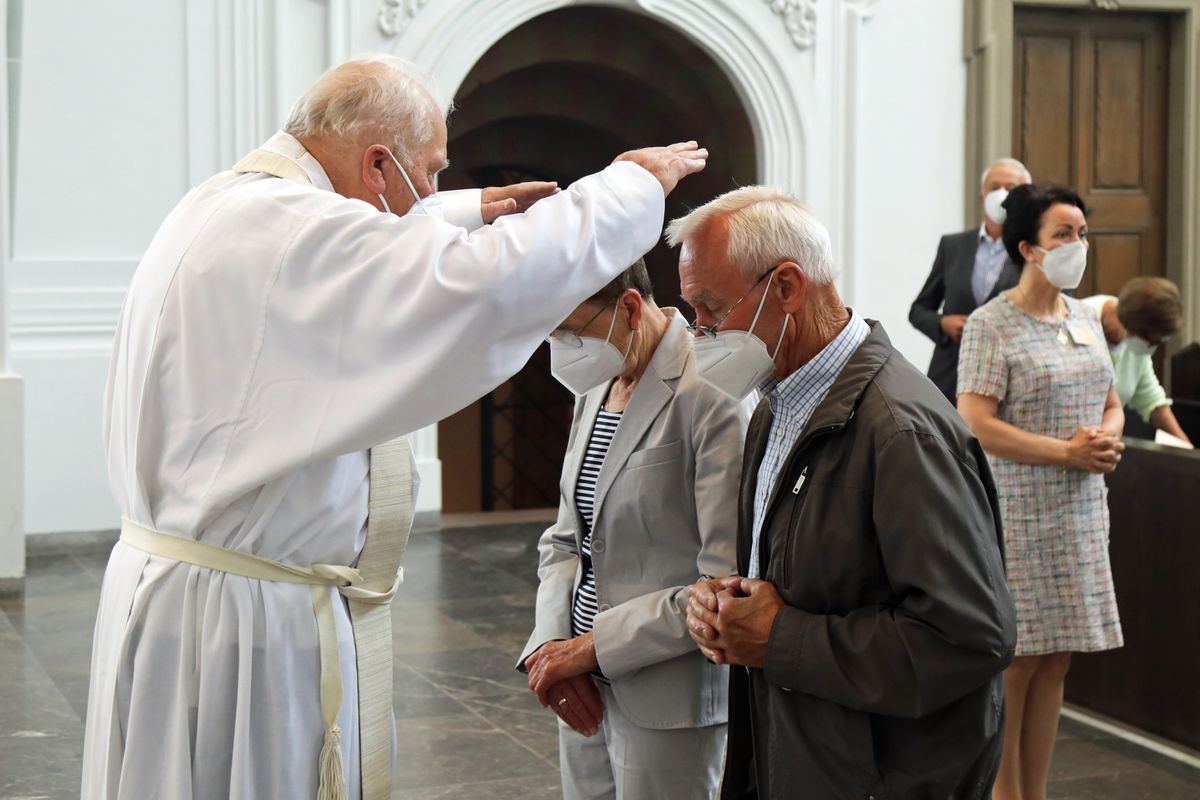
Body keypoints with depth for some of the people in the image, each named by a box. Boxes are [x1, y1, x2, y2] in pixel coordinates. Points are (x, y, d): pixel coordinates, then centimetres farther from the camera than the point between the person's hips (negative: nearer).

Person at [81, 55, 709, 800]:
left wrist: (471, 209, 39)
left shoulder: (224, 204, 10)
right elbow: (499, 282, -31)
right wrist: (635, 184, -16)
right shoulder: (292, 230, -22)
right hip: (243, 618, -10)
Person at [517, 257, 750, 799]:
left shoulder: (709, 399, -16)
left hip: (666, 702, -7)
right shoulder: (596, 388, 9)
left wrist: (593, 645, -16)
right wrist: (550, 643, -2)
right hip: (587, 693, 7)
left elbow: (728, 586, -21)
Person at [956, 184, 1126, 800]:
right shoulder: (991, 326, -10)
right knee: (1013, 659, -2)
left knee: (1055, 660, 11)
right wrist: (1068, 453, -19)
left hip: (1082, 513, 7)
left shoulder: (1085, 319, 12)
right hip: (1020, 515, -7)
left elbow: (1111, 403, 20)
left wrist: (1109, 438, -3)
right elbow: (976, 425, -17)